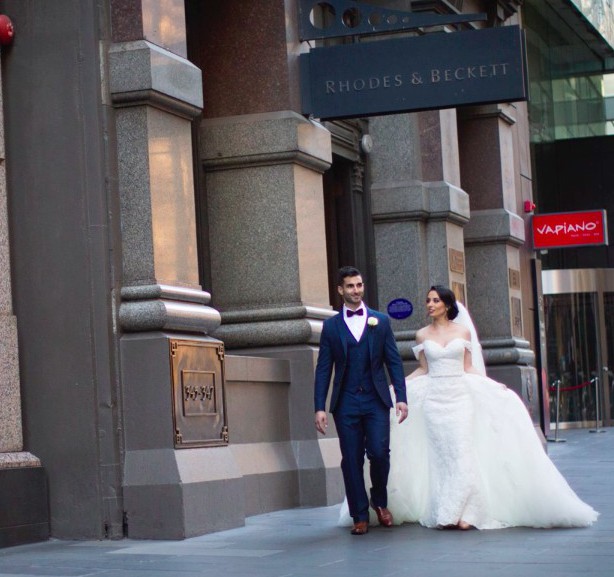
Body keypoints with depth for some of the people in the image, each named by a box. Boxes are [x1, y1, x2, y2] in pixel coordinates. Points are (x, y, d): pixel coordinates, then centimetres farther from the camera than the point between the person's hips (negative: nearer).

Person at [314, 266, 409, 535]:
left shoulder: (381, 321, 9)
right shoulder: (331, 326, 8)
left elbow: (394, 361, 7)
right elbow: (323, 369, 5)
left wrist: (401, 397, -3)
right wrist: (320, 407, -2)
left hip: (376, 401, 0)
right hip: (346, 402, 0)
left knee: (379, 453, -11)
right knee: (351, 460, -1)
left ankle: (380, 501, 15)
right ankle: (360, 516, 8)